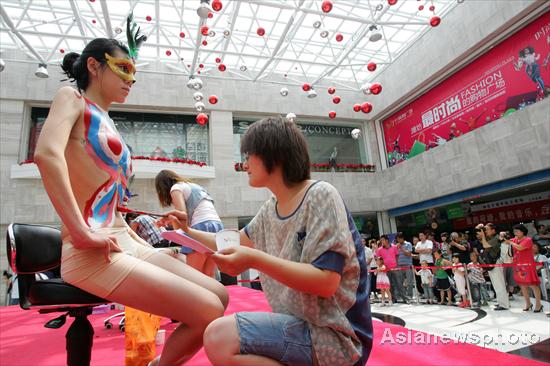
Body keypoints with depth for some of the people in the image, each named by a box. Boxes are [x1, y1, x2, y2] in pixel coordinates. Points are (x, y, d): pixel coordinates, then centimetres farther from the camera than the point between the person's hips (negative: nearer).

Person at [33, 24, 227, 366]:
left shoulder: (106, 122, 22)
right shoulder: (73, 98, 1)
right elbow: (47, 153, -22)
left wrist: (135, 236, 14)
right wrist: (81, 232, -24)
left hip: (125, 243, 8)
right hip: (91, 255, -8)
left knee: (219, 296, 4)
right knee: (208, 313, -16)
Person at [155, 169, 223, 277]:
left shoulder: (176, 188, 6)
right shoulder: (194, 186, 30)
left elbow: (182, 215, -7)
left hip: (202, 227, -8)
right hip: (218, 227, 8)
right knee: (208, 277, 6)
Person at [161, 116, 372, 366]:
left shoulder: (321, 196, -17)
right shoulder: (270, 209, 7)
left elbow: (326, 283, -23)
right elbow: (237, 243, 22)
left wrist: (255, 259, -29)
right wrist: (188, 231, 23)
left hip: (333, 334, -8)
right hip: (300, 324, 8)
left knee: (219, 338, -22)